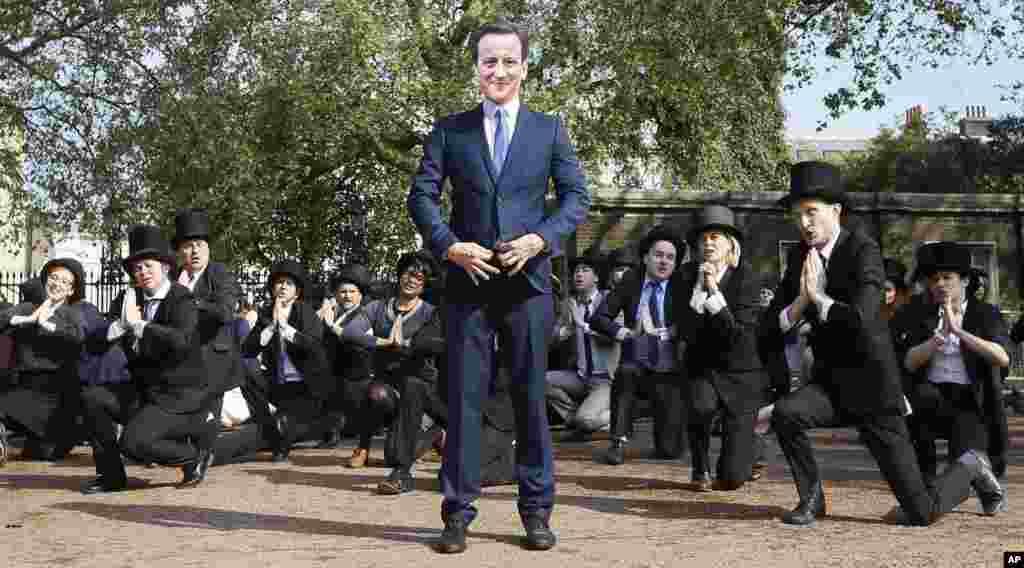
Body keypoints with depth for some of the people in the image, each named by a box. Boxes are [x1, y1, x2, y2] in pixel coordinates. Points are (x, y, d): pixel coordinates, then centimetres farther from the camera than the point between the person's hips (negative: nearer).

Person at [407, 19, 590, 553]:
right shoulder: (449, 129, 8)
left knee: (531, 395, 5)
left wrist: (541, 238, -11)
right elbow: (422, 195, 4)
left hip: (526, 279, 0)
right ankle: (457, 510, 9)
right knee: (463, 395, 1)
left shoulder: (549, 129, 9)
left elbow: (576, 196, 6)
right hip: (468, 278, 0)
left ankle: (536, 509, 14)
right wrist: (448, 245, -11)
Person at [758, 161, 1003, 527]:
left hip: (873, 388, -5)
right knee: (785, 412, -28)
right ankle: (812, 497, -4)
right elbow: (770, 327, 0)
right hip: (831, 384, 5)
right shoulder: (799, 257, 3)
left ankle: (968, 469, 30)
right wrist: (799, 302, -17)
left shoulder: (864, 251, -16)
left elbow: (860, 320, -32)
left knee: (921, 513, -3)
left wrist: (819, 298, -21)